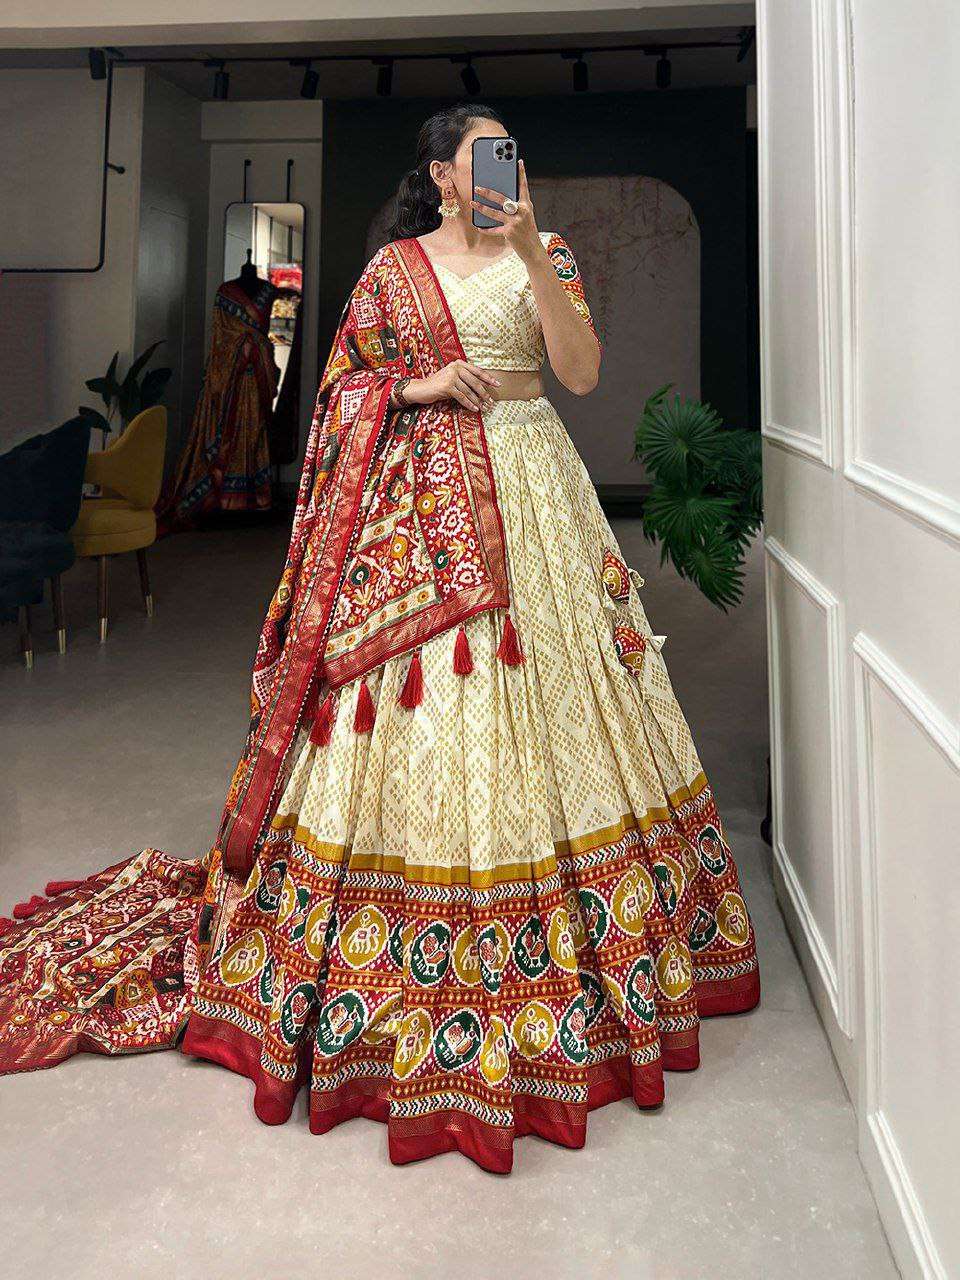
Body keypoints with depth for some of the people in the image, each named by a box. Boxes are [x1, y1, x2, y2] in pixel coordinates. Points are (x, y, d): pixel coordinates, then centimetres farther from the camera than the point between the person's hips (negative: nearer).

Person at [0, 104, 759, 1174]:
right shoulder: (394, 269, 8)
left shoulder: (544, 253, 12)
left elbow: (583, 372, -3)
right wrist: (424, 384, -9)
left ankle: (591, 937, 18)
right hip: (424, 497, -2)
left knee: (552, 681, 3)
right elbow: (344, 389, 8)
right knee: (420, 720, -4)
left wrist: (533, 255, -10)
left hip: (534, 490, 2)